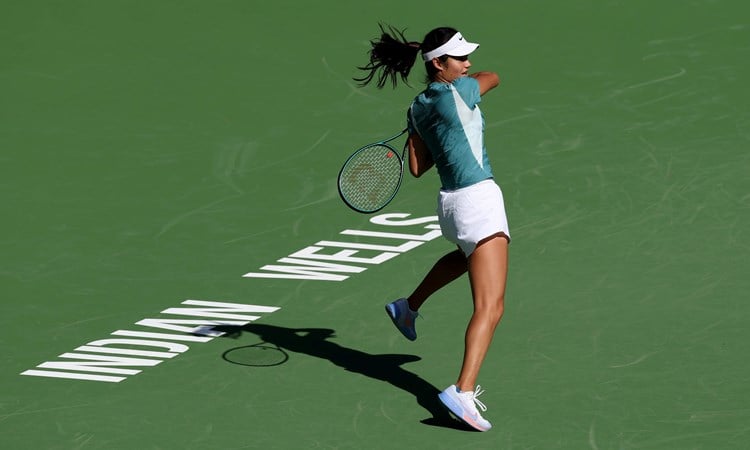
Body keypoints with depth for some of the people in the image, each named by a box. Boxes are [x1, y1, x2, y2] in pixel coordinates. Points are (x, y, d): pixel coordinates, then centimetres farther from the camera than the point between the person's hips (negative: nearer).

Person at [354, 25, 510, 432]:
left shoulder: (417, 109, 8)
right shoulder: (460, 92, -11)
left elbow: (417, 167, 12)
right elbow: (493, 77, 11)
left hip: (450, 201, 8)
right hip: (479, 200, -8)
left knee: (468, 255, 43)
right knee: (490, 306, -14)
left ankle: (408, 307, 55)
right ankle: (463, 392, -28)